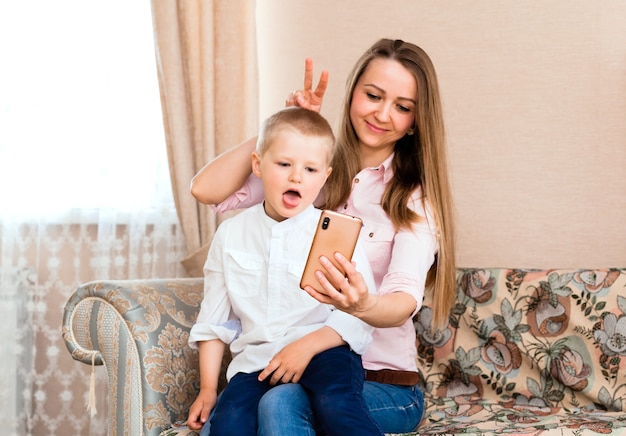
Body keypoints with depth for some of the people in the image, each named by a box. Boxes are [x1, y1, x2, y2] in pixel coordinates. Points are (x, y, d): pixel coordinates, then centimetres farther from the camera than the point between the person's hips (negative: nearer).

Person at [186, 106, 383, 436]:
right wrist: (208, 389, 10)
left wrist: (307, 345, -18)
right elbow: (214, 320, 15)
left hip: (324, 349, -2)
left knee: (336, 402, -34)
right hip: (255, 357, 3)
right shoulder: (231, 235, 10)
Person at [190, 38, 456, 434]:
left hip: (383, 384, -2)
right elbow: (206, 190, -5)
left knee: (280, 404, -33)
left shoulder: (415, 198, -2)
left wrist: (363, 305, -43)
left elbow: (405, 300, -19)